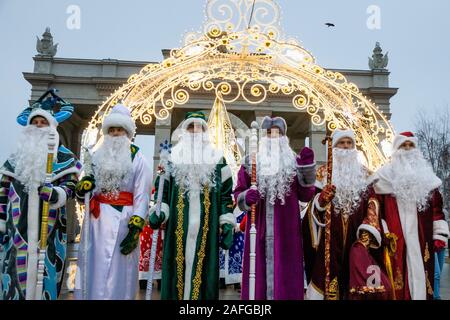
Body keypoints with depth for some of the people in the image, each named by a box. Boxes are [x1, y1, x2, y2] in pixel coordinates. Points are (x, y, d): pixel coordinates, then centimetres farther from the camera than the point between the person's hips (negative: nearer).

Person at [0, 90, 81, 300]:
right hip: (18, 230, 3)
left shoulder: (66, 158, 5)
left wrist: (52, 193, -24)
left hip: (50, 232, -2)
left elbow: (69, 188, -2)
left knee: (46, 278, -1)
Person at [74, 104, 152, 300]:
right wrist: (82, 189, -10)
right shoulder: (97, 157, 13)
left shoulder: (138, 159, 0)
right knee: (93, 268, 9)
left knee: (119, 271, 3)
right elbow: (82, 195, 14)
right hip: (97, 221, 4)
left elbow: (142, 197, -7)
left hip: (123, 221, -3)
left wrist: (135, 228, -15)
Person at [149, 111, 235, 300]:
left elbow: (225, 193, 8)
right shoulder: (173, 156, 13)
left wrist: (227, 224, 0)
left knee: (203, 268, 0)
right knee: (178, 267, 2)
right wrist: (158, 211, -8)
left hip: (206, 226, 0)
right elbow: (162, 187, 10)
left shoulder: (217, 158, 12)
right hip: (179, 225, 1)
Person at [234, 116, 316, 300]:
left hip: (285, 228, 0)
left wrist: (307, 167, -8)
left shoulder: (294, 161, 8)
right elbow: (238, 192, 7)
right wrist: (246, 197, -15)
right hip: (260, 228, 0)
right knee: (260, 267, 2)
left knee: (284, 268, 2)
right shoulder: (251, 162, 7)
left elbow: (306, 195, 3)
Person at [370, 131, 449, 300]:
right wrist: (381, 233, -11)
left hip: (421, 238, 3)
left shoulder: (426, 176, 14)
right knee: (397, 275, -4)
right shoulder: (386, 175, 4)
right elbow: (376, 207, -2)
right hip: (395, 239, -3)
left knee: (420, 273, 6)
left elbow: (436, 207, 11)